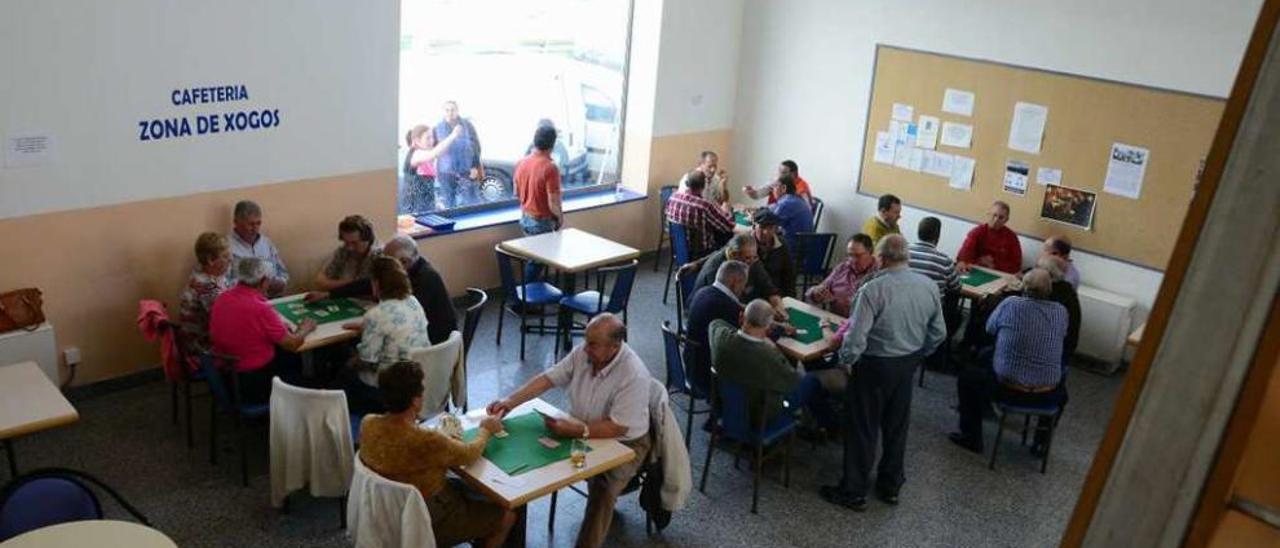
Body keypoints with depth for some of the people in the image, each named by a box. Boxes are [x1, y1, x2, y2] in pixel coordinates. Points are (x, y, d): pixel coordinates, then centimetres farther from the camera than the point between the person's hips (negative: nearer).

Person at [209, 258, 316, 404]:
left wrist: (279, 326, 12)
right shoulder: (261, 309, -25)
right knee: (293, 359, 20)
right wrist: (305, 329, 2)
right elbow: (293, 344, -18)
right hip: (256, 382, -6)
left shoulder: (221, 298, -4)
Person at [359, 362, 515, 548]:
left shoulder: (367, 423, -15)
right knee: (506, 516, 10)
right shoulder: (426, 441, -36)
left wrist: (444, 440, -2)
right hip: (427, 522, -7)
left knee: (470, 488, 28)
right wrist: (485, 430, 2)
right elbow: (469, 454, -17)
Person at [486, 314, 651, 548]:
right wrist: (511, 401, -14)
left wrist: (573, 430, -32)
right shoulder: (583, 353, -9)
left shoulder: (634, 375, -28)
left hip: (623, 443, -6)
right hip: (581, 431, 6)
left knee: (602, 487, -32)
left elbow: (616, 428, -27)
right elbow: (547, 379, -3)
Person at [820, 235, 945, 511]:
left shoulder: (873, 289, -24)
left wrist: (846, 361, -8)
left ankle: (854, 493, 19)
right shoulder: (929, 287, -4)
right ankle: (890, 486, 35)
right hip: (908, 365, 6)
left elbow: (856, 336, -25)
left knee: (862, 430, 7)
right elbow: (938, 333, 4)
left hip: (874, 366, -6)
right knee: (897, 427, 20)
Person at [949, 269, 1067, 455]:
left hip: (1010, 390, -4)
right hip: (1048, 396, 4)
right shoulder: (1061, 312, -5)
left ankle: (971, 438, 26)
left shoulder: (1011, 304, -15)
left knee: (967, 376, 22)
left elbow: (990, 328, 2)